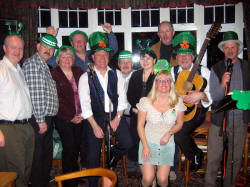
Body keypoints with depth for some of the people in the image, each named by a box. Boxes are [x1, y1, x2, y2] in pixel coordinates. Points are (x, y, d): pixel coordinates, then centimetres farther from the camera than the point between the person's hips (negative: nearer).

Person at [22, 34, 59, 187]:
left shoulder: (46, 66, 18)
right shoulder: (31, 63, -10)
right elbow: (34, 94, -17)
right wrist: (40, 120, -18)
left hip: (48, 119, 9)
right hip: (38, 120, -9)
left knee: (47, 155, 17)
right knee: (38, 156, 1)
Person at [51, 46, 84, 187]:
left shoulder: (78, 72, 9)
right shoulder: (54, 75, -5)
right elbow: (58, 100, -8)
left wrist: (82, 113, -2)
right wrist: (71, 117, -10)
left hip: (80, 117, 4)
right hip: (63, 118, -4)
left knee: (77, 145, 10)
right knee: (69, 147, -3)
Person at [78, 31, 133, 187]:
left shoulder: (116, 75, 7)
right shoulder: (86, 78, -1)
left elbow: (122, 98, 2)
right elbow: (85, 104, -5)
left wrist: (117, 118, -9)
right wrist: (95, 126, -10)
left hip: (116, 115, 2)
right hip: (96, 117, -1)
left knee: (127, 143, -12)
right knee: (93, 155, 2)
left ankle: (112, 158, 21)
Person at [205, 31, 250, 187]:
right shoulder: (216, 69, 2)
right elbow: (214, 96, -6)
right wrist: (222, 85, -22)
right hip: (220, 119, -1)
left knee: (236, 158, 12)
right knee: (214, 157, 2)